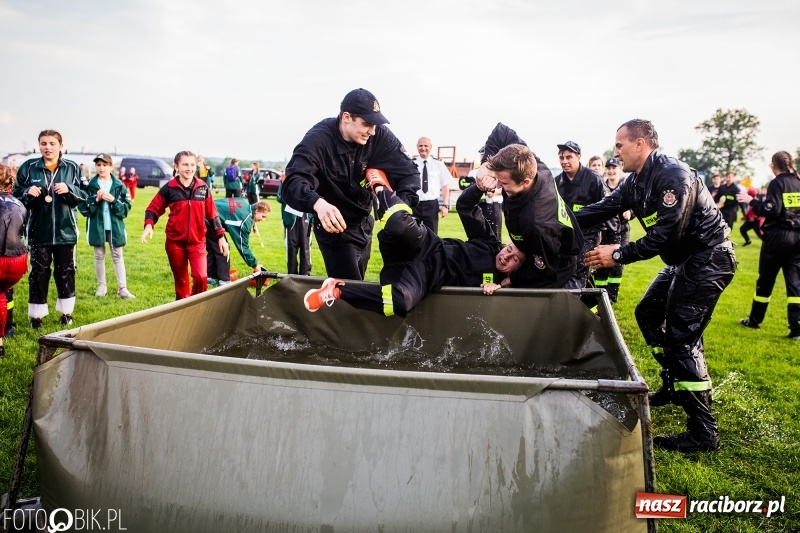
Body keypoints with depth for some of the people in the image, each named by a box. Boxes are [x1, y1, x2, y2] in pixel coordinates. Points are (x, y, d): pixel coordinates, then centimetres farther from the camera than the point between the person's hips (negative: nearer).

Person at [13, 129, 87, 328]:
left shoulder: (72, 168, 0)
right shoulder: (28, 167, 0)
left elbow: (84, 195, 1)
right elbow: (15, 196, 4)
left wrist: (69, 190, -18)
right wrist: (27, 193, -17)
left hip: (65, 231, 0)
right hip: (38, 231, 0)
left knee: (65, 272, 9)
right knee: (38, 273, 4)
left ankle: (66, 312, 24)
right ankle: (36, 315, 16)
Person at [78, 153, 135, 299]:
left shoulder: (119, 185, -1)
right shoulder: (90, 185, -1)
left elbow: (126, 207, -3)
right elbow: (83, 208, -4)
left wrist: (113, 201, -17)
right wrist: (95, 199, -17)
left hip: (115, 226, -1)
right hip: (97, 226, 1)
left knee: (117, 256, 3)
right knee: (99, 256, 11)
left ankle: (122, 288, 4)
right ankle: (102, 286, 22)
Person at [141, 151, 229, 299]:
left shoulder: (203, 188, 2)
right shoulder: (169, 188, -3)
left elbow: (212, 213, 7)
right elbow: (154, 208, 3)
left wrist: (221, 236, 4)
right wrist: (149, 225, -17)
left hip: (197, 241, 0)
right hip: (175, 241, 0)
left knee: (201, 276, -15)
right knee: (181, 280, 8)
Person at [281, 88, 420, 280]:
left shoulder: (380, 136, -15)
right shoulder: (317, 140, -26)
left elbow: (408, 171, -14)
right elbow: (293, 182, -38)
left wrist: (403, 205, -35)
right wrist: (318, 203, -60)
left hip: (364, 222, 6)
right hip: (335, 226, -6)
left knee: (357, 285, 22)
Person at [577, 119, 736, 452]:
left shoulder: (673, 175, -23)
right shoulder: (635, 182, 6)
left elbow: (667, 234, -28)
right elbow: (601, 210, 4)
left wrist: (619, 255, -25)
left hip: (708, 259, -10)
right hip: (683, 260, 10)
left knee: (682, 336, -14)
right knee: (648, 313, 17)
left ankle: (704, 432, -8)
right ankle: (673, 387, 31)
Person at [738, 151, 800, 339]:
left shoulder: (776, 183, -9)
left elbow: (772, 211, -18)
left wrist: (752, 201, -9)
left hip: (778, 236, -5)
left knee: (766, 279, 8)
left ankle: (755, 320, 22)